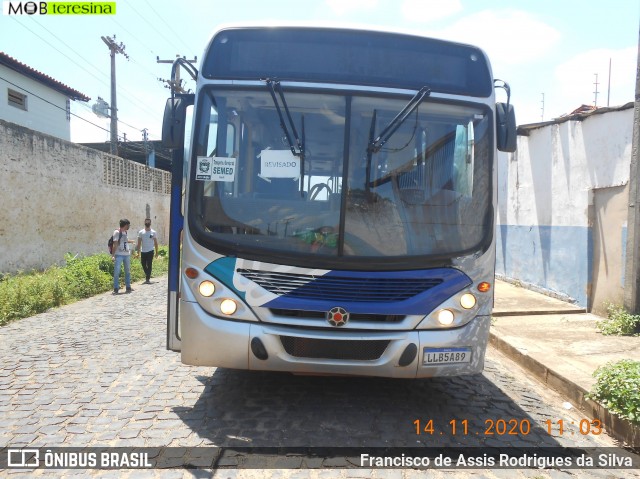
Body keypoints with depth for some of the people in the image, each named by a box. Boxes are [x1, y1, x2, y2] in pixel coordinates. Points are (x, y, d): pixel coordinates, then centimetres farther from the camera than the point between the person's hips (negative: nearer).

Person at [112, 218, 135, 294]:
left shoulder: (125, 232, 13)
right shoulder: (117, 232, -8)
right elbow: (115, 244, -13)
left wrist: (132, 241, 47)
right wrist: (113, 255, -17)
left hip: (127, 254, 7)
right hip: (119, 255, -7)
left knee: (128, 271, 12)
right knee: (116, 271, -8)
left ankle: (128, 287, 21)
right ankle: (116, 288, -2)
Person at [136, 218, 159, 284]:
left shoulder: (153, 232, 3)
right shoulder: (141, 232, 5)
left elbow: (155, 243, 5)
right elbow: (139, 243, 5)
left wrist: (156, 252, 2)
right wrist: (138, 252, -3)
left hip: (150, 251, -2)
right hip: (143, 251, 2)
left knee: (149, 265, -6)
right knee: (143, 265, 8)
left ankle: (148, 279, -4)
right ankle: (148, 276, 30)